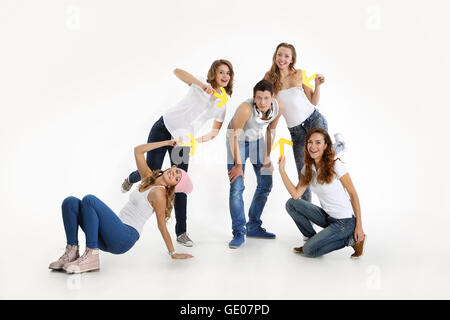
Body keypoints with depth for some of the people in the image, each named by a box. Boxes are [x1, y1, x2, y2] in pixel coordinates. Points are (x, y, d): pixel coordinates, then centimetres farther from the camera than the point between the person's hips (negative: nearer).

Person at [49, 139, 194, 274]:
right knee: (70, 202, -7)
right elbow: (138, 150, 18)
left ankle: (91, 256, -25)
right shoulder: (149, 178, 16)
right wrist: (167, 143, 19)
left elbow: (162, 226, -2)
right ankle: (72, 252, -11)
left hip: (125, 238, -8)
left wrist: (173, 253, 1)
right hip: (112, 237, 8)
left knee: (89, 200, -26)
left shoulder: (159, 192, -6)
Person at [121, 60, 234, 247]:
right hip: (164, 128, -3)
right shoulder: (201, 85, -6)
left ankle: (181, 232, 4)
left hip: (184, 139, 3)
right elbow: (177, 72, -22)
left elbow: (216, 129, 9)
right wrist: (202, 85, -32)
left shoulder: (223, 103, 7)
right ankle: (131, 179, 38)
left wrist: (205, 138, -13)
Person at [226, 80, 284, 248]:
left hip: (258, 141, 5)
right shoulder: (246, 108, -35)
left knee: (265, 185, 6)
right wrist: (238, 165, -19)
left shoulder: (278, 106, -20)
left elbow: (271, 130, -2)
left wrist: (267, 156, 1)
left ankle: (253, 227, 22)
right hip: (237, 141, -5)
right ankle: (239, 232, -6)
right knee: (237, 187, -16)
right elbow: (234, 136, -24)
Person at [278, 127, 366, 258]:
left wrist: (359, 226, -13)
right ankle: (313, 239, 8)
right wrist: (282, 169, -14)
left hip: (344, 222, -6)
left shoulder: (336, 166, -18)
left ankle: (351, 239, 1)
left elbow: (353, 195, -12)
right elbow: (296, 194, -8)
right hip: (326, 216, 7)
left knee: (309, 251, -15)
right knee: (291, 204, -5)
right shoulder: (308, 168, 2)